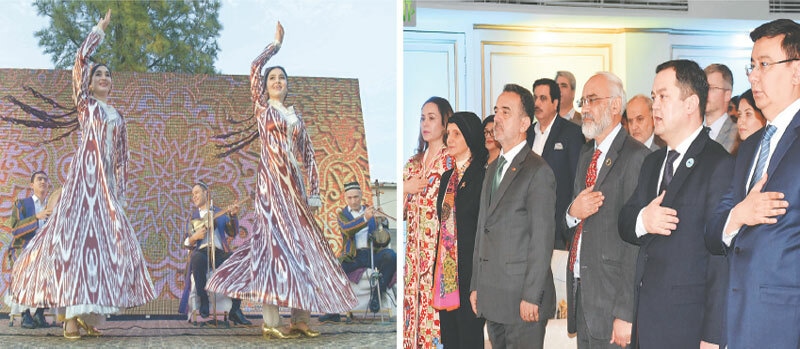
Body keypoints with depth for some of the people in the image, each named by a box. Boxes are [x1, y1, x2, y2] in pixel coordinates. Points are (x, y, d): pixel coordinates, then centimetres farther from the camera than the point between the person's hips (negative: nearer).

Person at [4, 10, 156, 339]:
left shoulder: (117, 116, 21)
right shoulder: (84, 102, 9)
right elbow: (81, 58, -1)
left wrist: (120, 189, 12)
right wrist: (100, 29, 9)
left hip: (107, 182, 6)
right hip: (85, 175, -5)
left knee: (109, 238, -3)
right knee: (78, 232, -13)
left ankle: (87, 311, -1)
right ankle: (72, 315, -17)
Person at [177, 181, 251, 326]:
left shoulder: (220, 213, 19)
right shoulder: (192, 215, 19)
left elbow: (232, 233, 8)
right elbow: (186, 243, 12)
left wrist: (233, 216, -8)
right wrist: (193, 237, -10)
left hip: (220, 252, 1)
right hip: (201, 251, -1)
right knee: (197, 259, -38)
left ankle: (235, 310, -26)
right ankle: (204, 302, -27)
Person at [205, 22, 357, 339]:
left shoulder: (296, 117, 19)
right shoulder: (262, 106, 9)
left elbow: (308, 156, 15)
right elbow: (255, 68, -3)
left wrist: (314, 193, 7)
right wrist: (277, 44, 9)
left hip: (294, 182, 5)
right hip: (271, 180, -5)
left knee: (302, 241, -1)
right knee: (275, 239, -13)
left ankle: (301, 318, 1)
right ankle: (271, 322, -14)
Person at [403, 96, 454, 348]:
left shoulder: (454, 161, -3)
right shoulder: (413, 164, 15)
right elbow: (400, 212, 15)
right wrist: (405, 189, -1)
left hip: (442, 250, -6)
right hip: (415, 252, 6)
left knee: (437, 312, -9)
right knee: (413, 310, 4)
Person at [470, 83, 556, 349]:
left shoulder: (538, 171, -9)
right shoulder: (493, 168, 16)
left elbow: (542, 240, -14)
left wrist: (531, 297, -17)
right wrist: (476, 286, 14)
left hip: (522, 298, -8)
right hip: (491, 297, 8)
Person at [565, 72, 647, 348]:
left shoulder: (635, 156, -13)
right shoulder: (586, 153, 15)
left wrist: (626, 313, -21)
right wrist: (573, 212, -5)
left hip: (611, 294, -8)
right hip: (580, 291, 8)